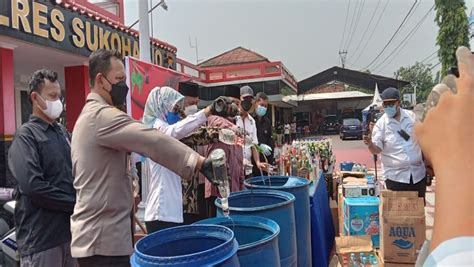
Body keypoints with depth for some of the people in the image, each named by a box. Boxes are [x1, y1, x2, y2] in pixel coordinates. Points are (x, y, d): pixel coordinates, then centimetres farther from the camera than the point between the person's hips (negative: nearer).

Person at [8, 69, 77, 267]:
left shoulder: (63, 132, 14)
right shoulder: (26, 135, -8)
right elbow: (33, 186, -20)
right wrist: (75, 204, -13)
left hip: (70, 230, 6)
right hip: (41, 237, -6)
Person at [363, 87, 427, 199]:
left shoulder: (411, 116, 3)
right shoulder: (381, 124, -7)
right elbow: (377, 149, -13)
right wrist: (370, 144, -34)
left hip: (418, 173, 3)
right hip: (395, 176, -3)